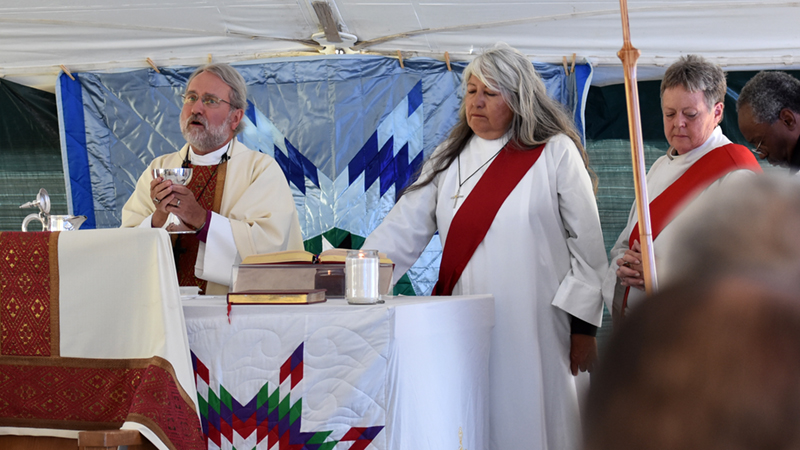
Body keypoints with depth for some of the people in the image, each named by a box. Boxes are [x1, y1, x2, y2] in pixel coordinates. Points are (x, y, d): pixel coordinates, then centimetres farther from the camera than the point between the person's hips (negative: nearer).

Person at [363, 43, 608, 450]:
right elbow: (403, 231, 7)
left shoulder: (556, 153, 1)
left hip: (533, 332, -3)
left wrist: (584, 328, -4)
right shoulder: (449, 159, 13)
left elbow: (587, 244, 0)